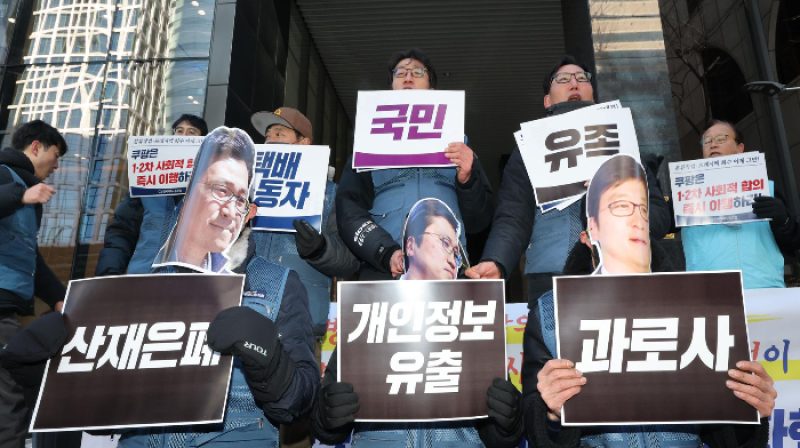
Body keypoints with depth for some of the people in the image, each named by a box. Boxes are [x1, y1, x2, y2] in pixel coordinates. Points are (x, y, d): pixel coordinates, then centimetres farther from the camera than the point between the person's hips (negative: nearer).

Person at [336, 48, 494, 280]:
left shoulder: (455, 143, 20)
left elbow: (479, 222, 15)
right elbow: (348, 209, 4)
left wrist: (467, 180, -4)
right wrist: (387, 253, -12)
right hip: (383, 274, -1)